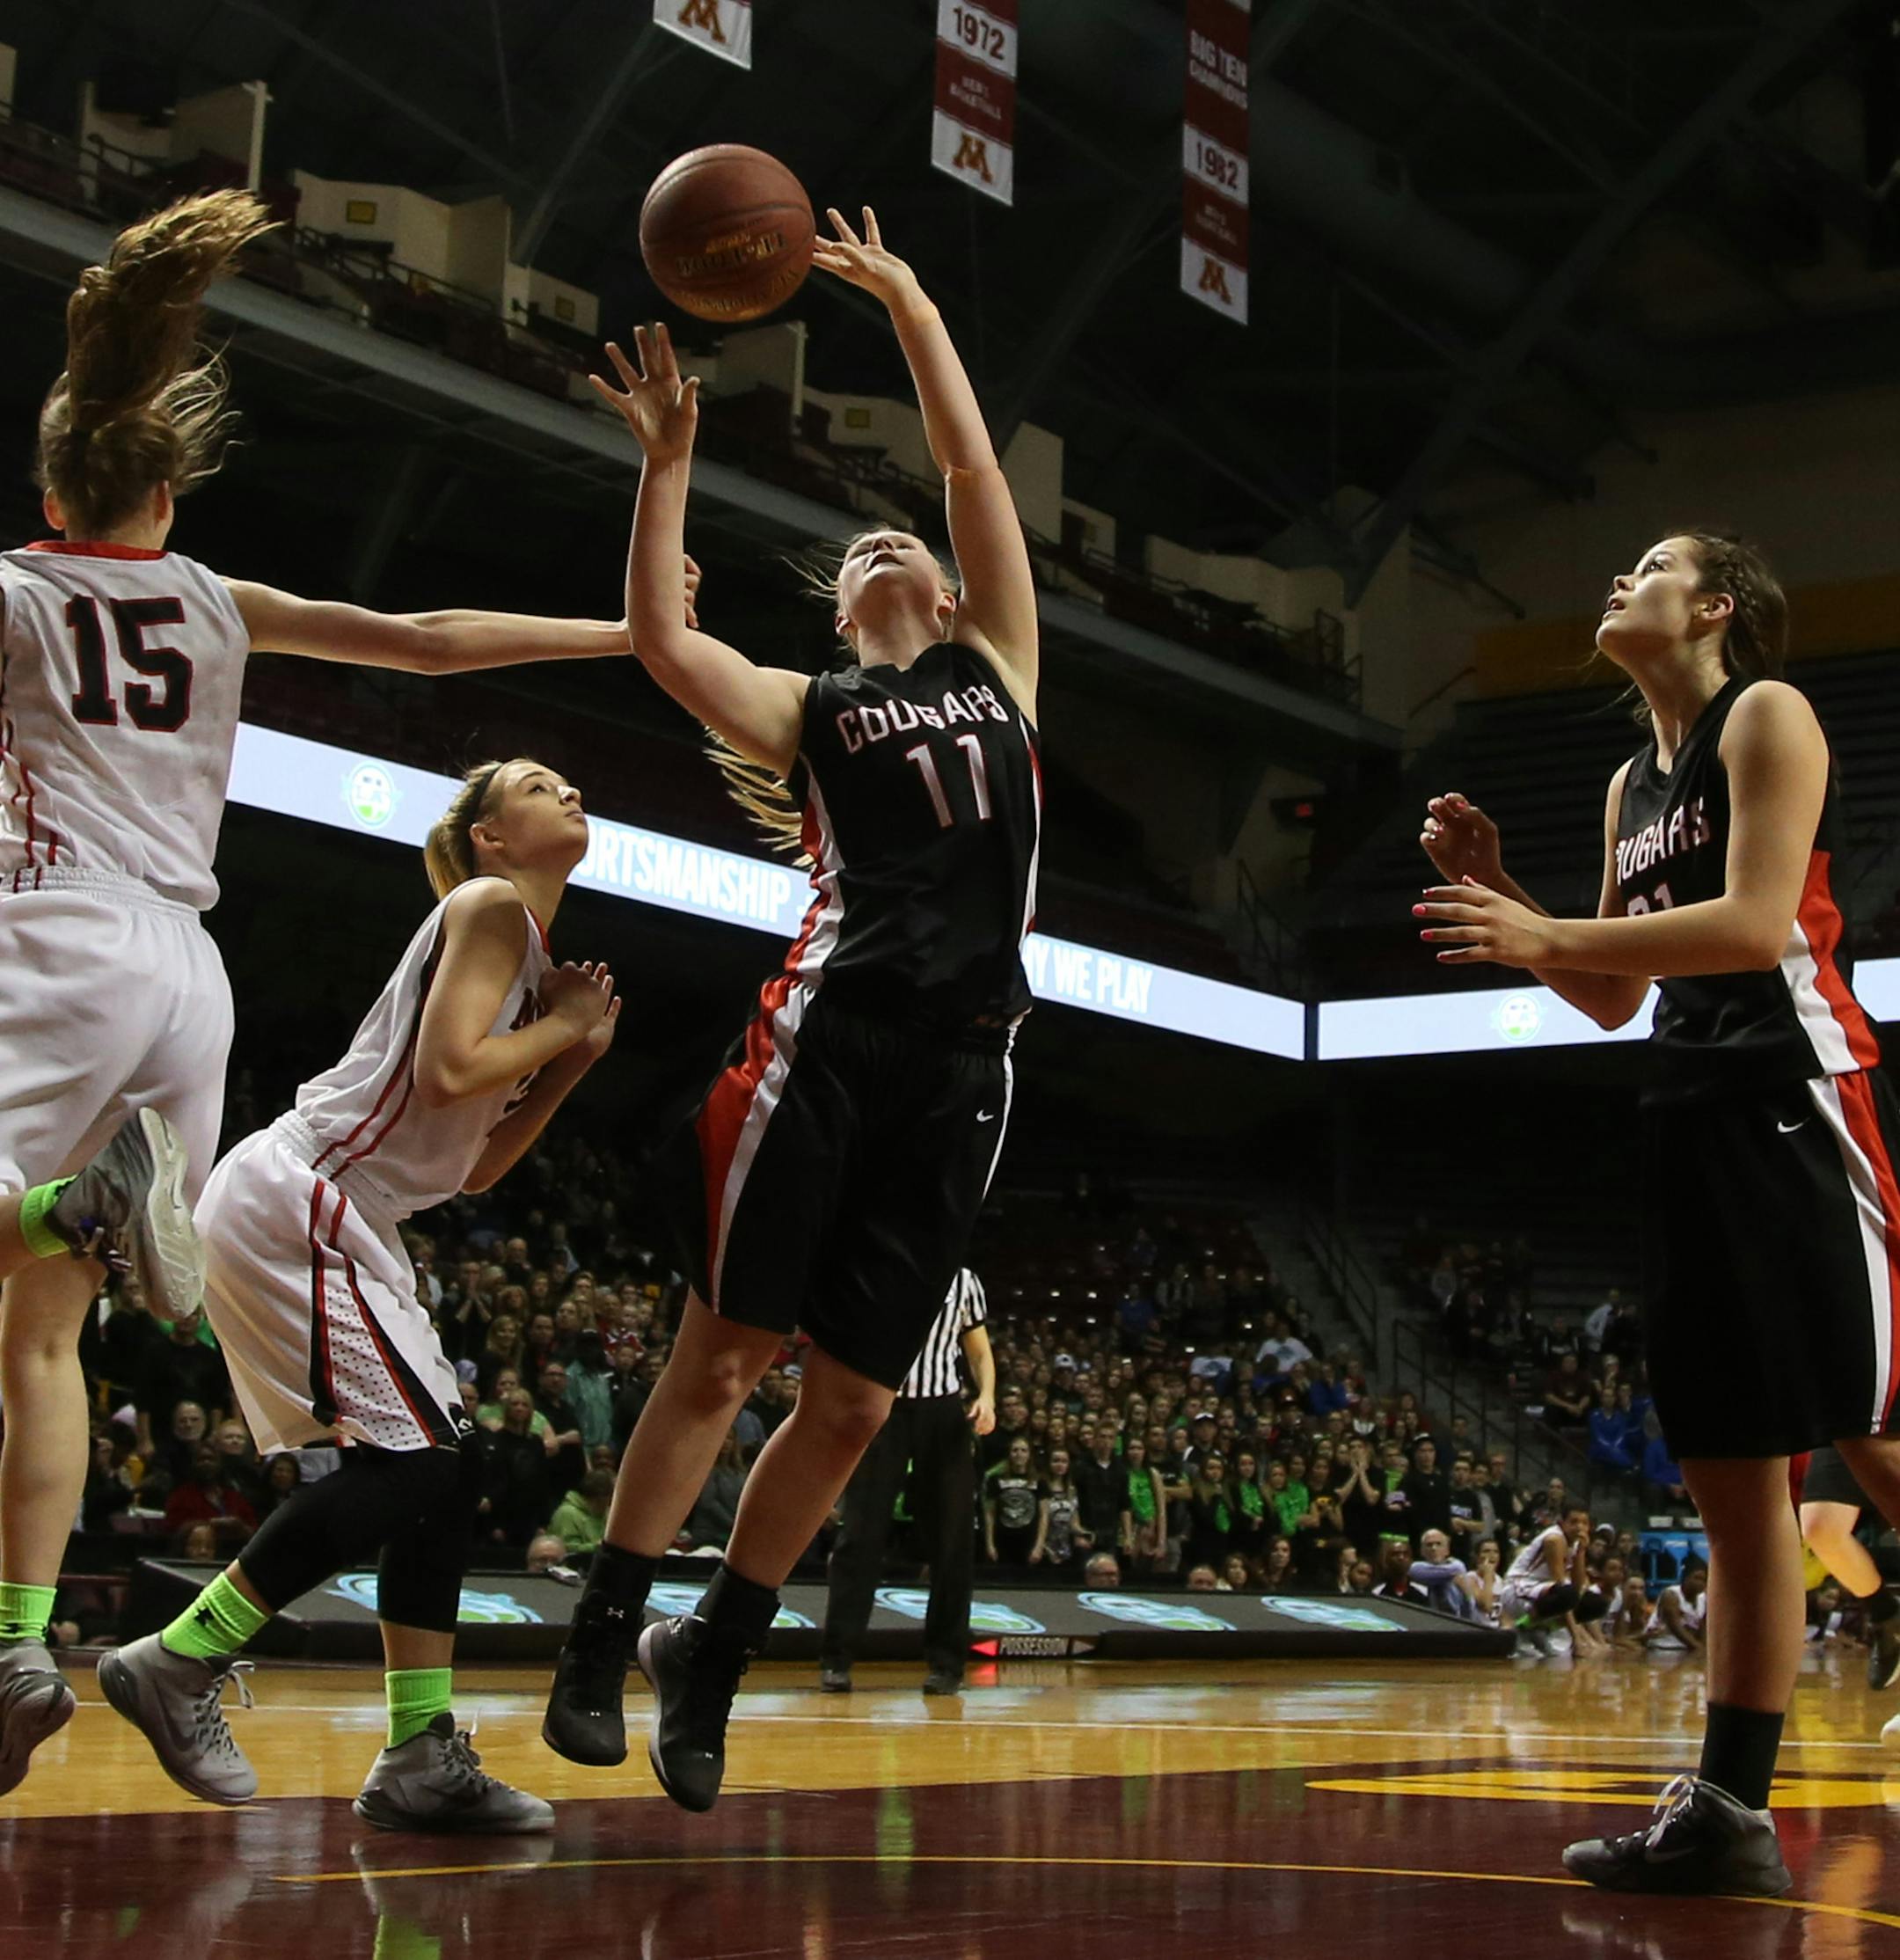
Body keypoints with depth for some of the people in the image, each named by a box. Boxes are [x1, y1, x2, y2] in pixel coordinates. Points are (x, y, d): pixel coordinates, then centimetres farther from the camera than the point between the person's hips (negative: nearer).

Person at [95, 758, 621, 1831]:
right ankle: (177, 1664, -5)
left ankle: (423, 1759, 6)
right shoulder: (490, 905, -6)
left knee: (447, 1470, 5)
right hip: (292, 1202, -10)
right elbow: (447, 1072, -21)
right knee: (412, 1462, -13)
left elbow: (476, 1169, 21)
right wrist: (562, 1024, -6)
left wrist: (574, 1060, 13)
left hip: (343, 1226, 10)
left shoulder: (534, 953, 21)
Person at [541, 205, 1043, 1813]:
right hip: (833, 1030, -2)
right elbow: (659, 637, 5)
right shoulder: (805, 710, 20)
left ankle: (711, 1661, 14)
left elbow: (977, 470, 21)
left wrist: (912, 310, 22)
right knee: (726, 1350, -5)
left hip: (964, 1061, 2)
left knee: (854, 1400, 2)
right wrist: (668, 456, 7)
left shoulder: (1000, 667, 24)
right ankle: (604, 1637, 6)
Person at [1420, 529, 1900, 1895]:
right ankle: (1730, 1813, 8)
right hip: (1692, 1113, 8)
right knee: (1737, 1483, 6)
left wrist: (1538, 938, -15)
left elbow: (1756, 921, -16)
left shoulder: (1767, 714, -3)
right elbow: (1615, 998, 24)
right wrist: (1498, 889, 11)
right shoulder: (1631, 784, 21)